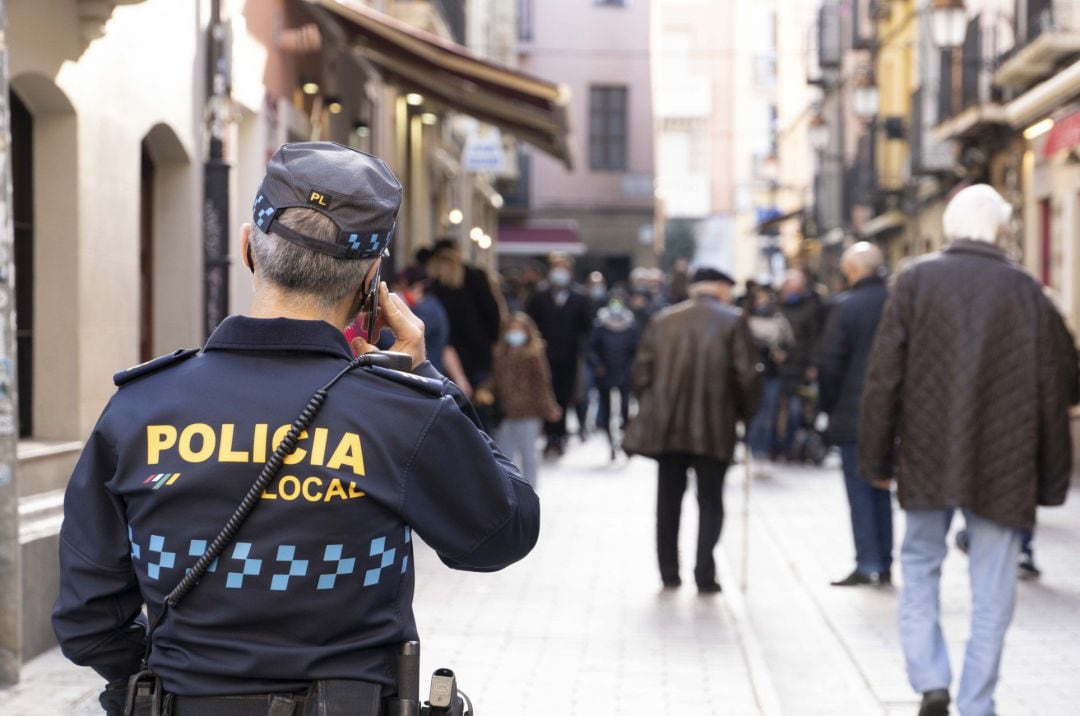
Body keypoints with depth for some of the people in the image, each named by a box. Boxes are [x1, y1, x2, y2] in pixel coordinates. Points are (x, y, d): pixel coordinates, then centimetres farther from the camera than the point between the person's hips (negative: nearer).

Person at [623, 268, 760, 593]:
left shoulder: (663, 320, 7)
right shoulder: (732, 322, -3)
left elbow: (642, 371, 5)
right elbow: (746, 374, -7)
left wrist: (651, 409, 15)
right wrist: (745, 413, 7)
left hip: (665, 424, 3)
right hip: (714, 427, -3)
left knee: (669, 499, 13)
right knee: (710, 502, 5)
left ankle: (669, 572, 15)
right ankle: (705, 575, -2)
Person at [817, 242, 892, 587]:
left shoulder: (846, 306, -12)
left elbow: (830, 363, -12)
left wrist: (827, 405, 2)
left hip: (853, 416, -5)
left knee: (860, 491, 0)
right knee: (882, 491, 14)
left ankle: (868, 565, -2)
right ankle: (884, 564, 16)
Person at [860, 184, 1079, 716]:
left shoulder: (915, 282, -2)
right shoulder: (1026, 292, 0)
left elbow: (883, 377, -3)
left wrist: (877, 459, 5)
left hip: (928, 460, 0)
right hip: (1003, 467, 0)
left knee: (920, 566, 16)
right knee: (992, 590, 7)